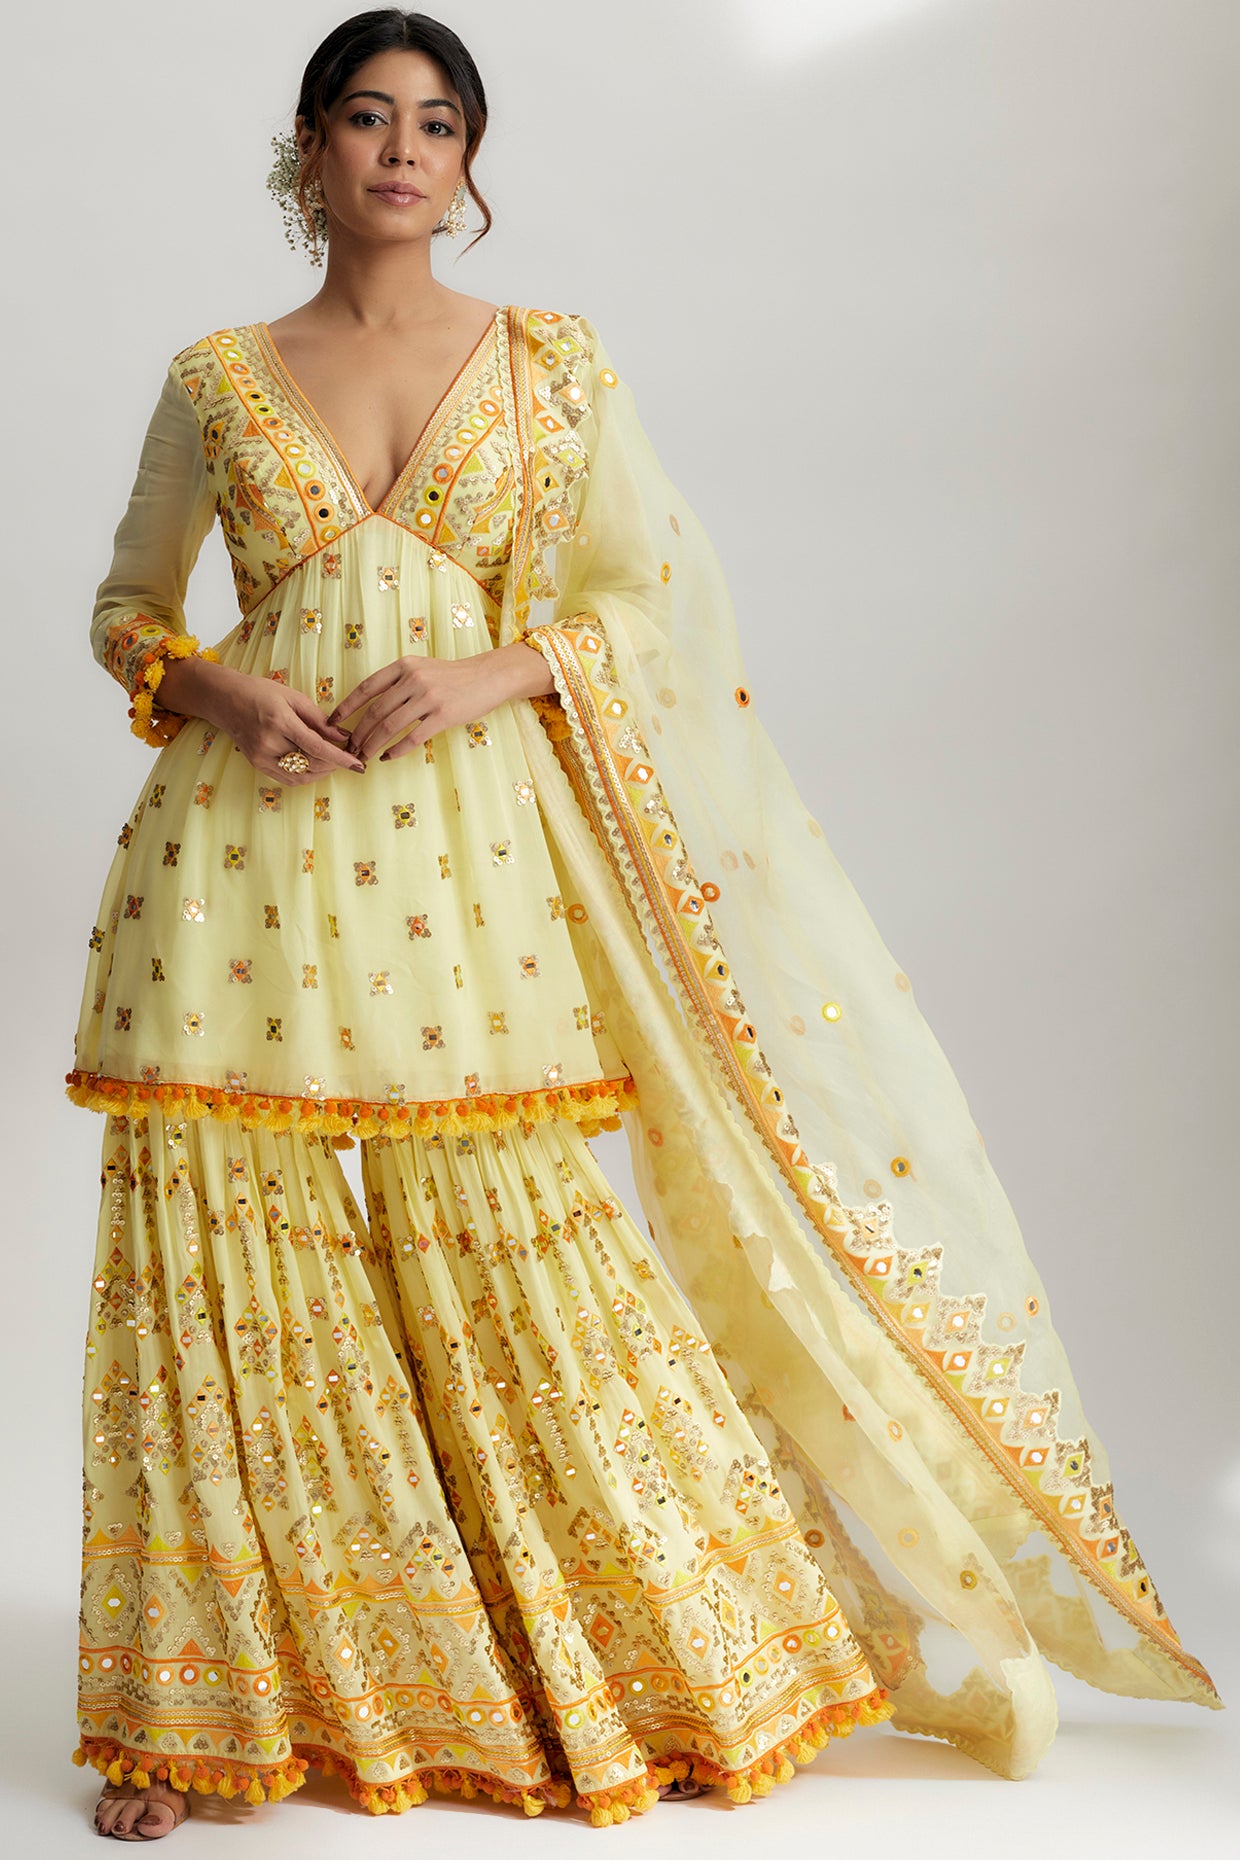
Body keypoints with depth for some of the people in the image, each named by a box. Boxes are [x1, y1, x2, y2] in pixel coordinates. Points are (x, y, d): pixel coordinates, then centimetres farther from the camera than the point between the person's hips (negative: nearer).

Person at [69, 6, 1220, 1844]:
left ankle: (690, 1650, 21)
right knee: (218, 1239, -1)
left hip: (464, 846, -1)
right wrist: (214, 688, -5)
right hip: (243, 855, 1)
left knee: (514, 1242, 1)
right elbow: (126, 607, 16)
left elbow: (646, 594, 6)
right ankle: (198, 1706, 14)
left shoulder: (551, 363, 8)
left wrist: (490, 672, -11)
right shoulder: (218, 381, 9)